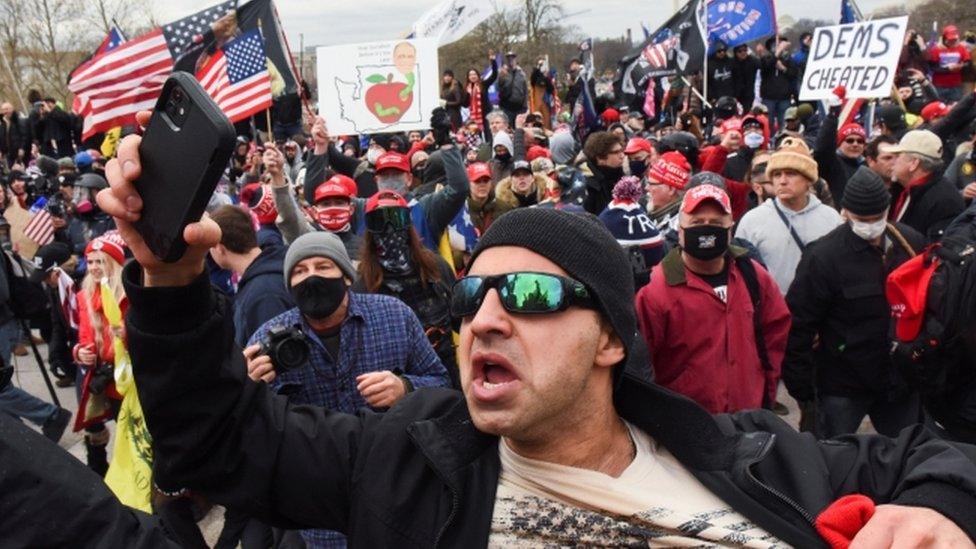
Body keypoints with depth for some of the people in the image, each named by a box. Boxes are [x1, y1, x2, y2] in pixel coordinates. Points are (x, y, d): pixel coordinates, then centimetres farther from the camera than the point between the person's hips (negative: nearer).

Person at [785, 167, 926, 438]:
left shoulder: (912, 242, -3)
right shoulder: (823, 256, -18)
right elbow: (798, 328, -15)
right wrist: (802, 390, -12)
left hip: (902, 381, 5)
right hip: (843, 387, -5)